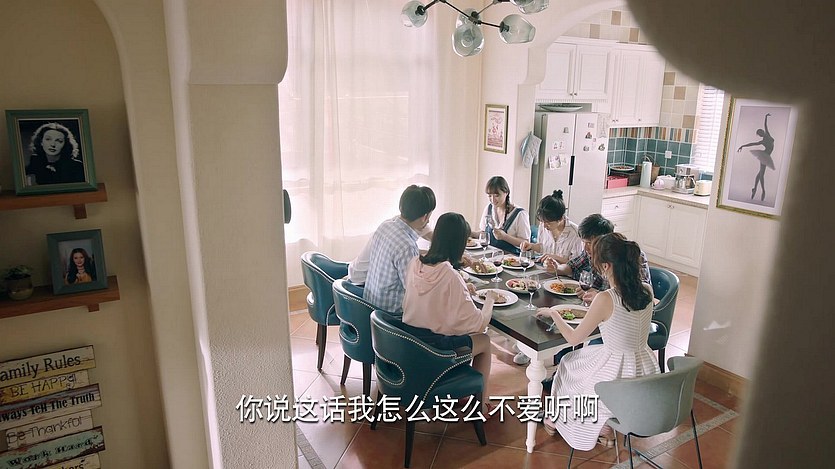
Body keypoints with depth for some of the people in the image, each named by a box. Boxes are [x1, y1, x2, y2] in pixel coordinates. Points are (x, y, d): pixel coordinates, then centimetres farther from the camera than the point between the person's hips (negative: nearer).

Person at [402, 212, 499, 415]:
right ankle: (480, 405, 32)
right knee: (484, 341, 19)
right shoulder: (451, 276, -25)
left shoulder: (415, 264, -6)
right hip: (434, 346, -6)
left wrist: (463, 290, 13)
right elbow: (478, 323, -18)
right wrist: (490, 299, -1)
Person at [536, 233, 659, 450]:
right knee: (587, 356, 32)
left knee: (568, 365, 24)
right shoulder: (647, 290, -7)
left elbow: (574, 338, -11)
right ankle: (605, 425, 32)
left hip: (619, 379, -6)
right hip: (647, 375, 6)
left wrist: (554, 314, 3)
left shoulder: (605, 300, -24)